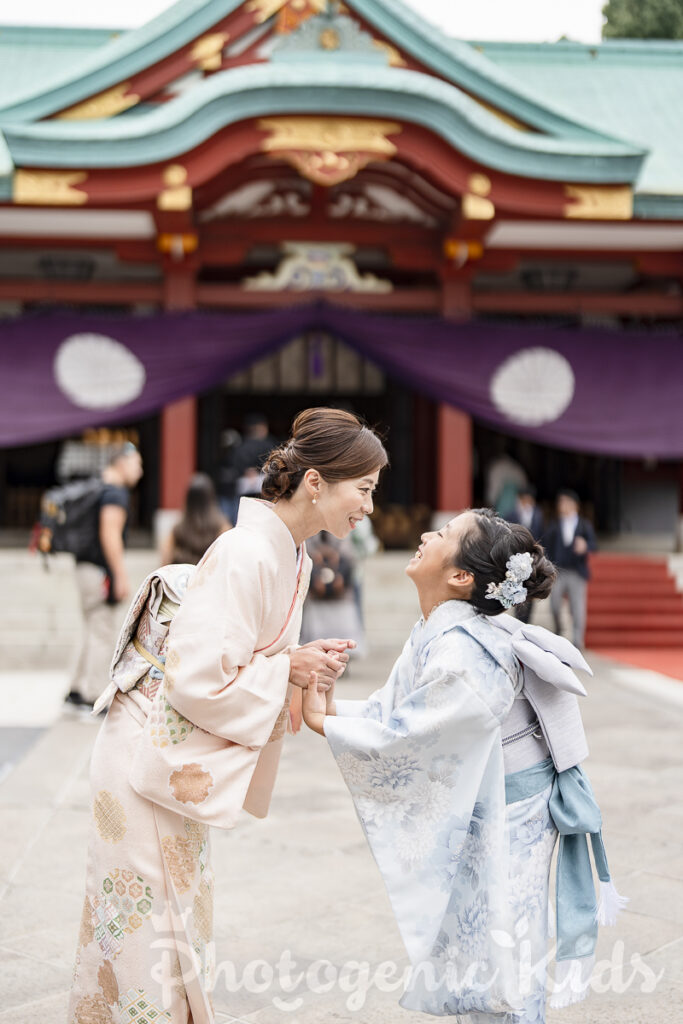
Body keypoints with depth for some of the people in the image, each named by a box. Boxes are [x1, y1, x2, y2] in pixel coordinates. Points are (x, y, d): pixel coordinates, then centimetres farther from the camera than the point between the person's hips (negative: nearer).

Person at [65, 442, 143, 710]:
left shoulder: (98, 488, 17)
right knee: (103, 633, -5)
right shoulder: (116, 493, -13)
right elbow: (110, 534, -21)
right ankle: (89, 696, -4)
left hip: (86, 566, 10)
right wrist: (122, 576, -21)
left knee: (93, 632, 17)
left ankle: (77, 691, 21)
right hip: (101, 570, -10)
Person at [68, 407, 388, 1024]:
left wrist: (309, 664, -4)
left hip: (179, 762, 9)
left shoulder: (289, 556, 6)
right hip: (149, 760, -9)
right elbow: (197, 678, -27)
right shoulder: (244, 555, -24)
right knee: (150, 936, 2)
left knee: (179, 922, 18)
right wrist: (288, 668, -16)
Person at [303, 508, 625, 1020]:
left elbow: (408, 736, -27)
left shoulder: (464, 653, -30)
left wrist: (322, 722, -19)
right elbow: (392, 709, 3)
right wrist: (334, 707, -12)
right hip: (471, 806, 9)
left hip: (507, 813, -9)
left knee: (497, 953, 5)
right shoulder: (434, 633, 0)